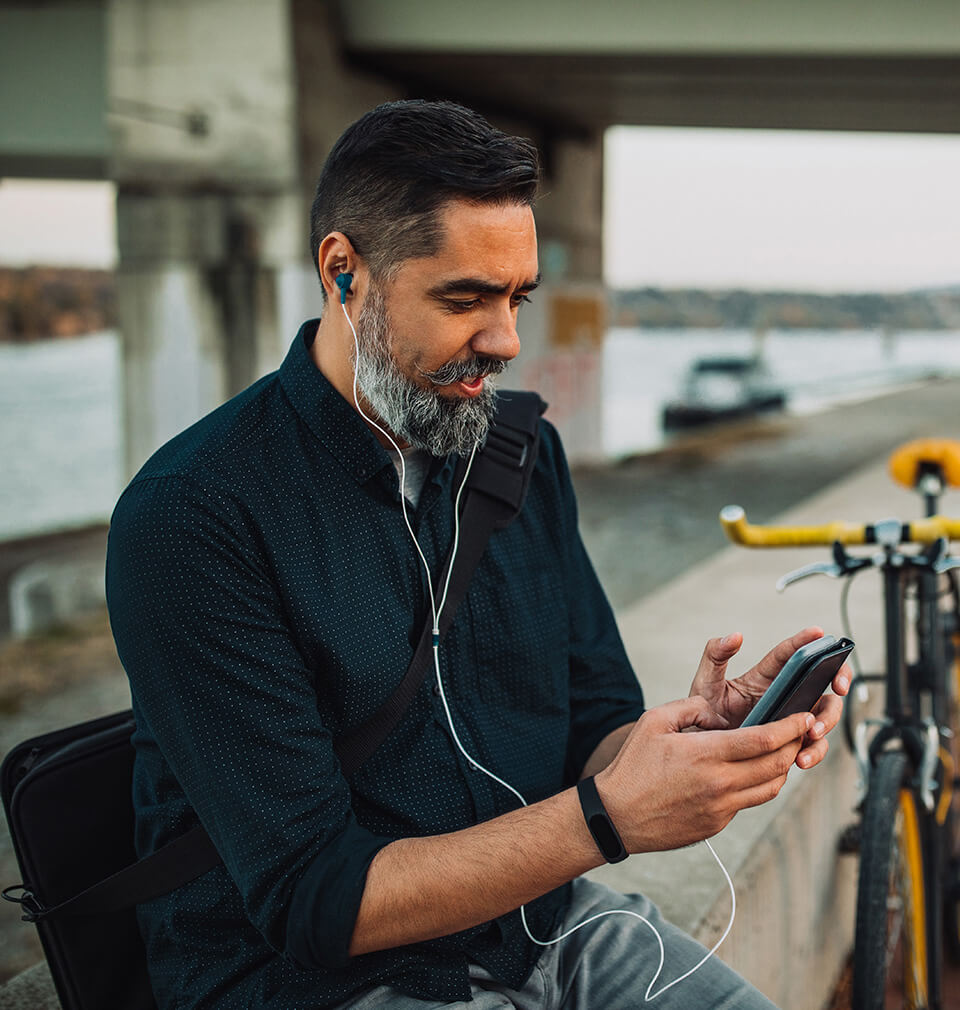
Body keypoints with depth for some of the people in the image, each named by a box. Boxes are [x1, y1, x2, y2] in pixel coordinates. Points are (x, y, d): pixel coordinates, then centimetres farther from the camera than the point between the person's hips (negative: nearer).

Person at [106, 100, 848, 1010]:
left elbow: (590, 738, 7)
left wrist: (701, 734, -15)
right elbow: (312, 900, -19)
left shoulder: (523, 449, 4)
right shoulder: (190, 516, -17)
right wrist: (609, 817, -26)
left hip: (545, 921, 5)